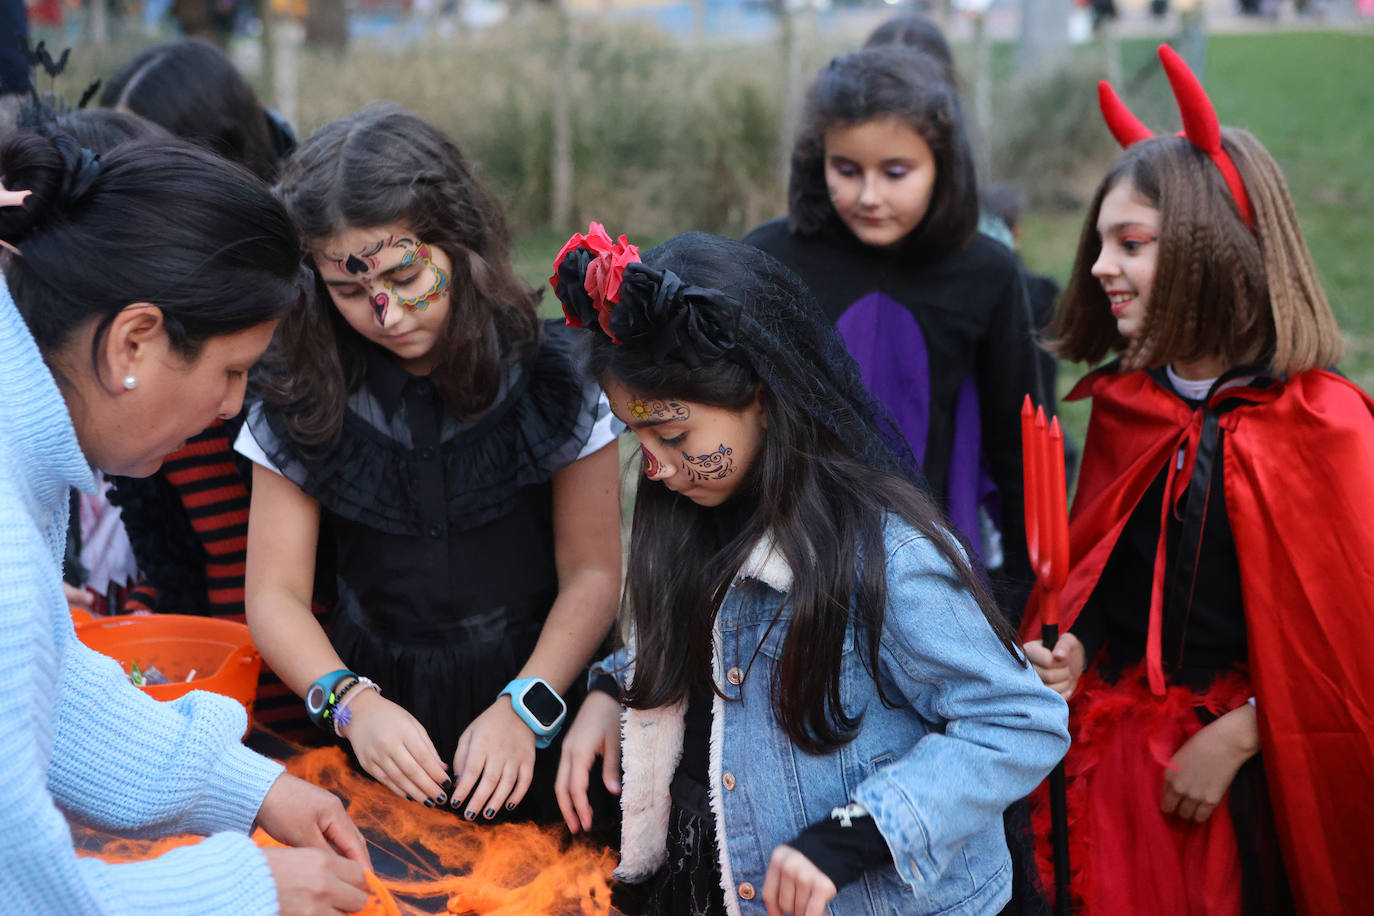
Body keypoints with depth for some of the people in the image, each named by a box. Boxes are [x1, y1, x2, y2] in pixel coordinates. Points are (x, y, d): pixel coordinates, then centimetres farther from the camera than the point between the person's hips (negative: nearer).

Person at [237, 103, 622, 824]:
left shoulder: (550, 376, -5)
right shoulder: (304, 401, -1)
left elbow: (594, 572, -5)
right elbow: (275, 595, -1)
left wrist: (523, 708, -19)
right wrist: (353, 704, -19)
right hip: (379, 703, 2)